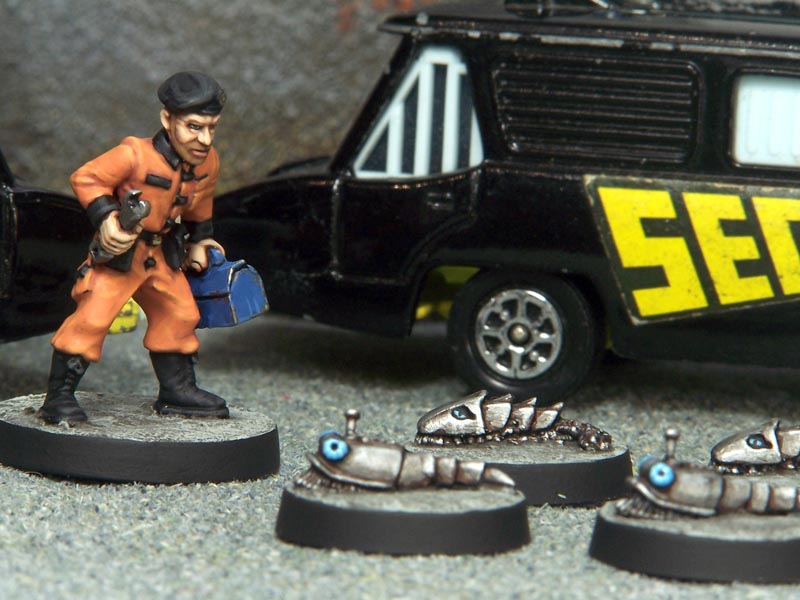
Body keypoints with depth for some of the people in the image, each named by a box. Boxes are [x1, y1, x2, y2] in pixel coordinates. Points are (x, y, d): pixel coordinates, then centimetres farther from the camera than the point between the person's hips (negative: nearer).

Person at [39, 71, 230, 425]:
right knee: (92, 316, -15)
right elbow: (85, 178, -19)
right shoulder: (134, 155, -27)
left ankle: (177, 391, 30)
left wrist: (198, 241, 23)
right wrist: (104, 216, -30)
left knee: (180, 315, 12)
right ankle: (58, 397, -8)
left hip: (162, 253, 7)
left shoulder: (208, 163, -4)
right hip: (119, 251, -7)